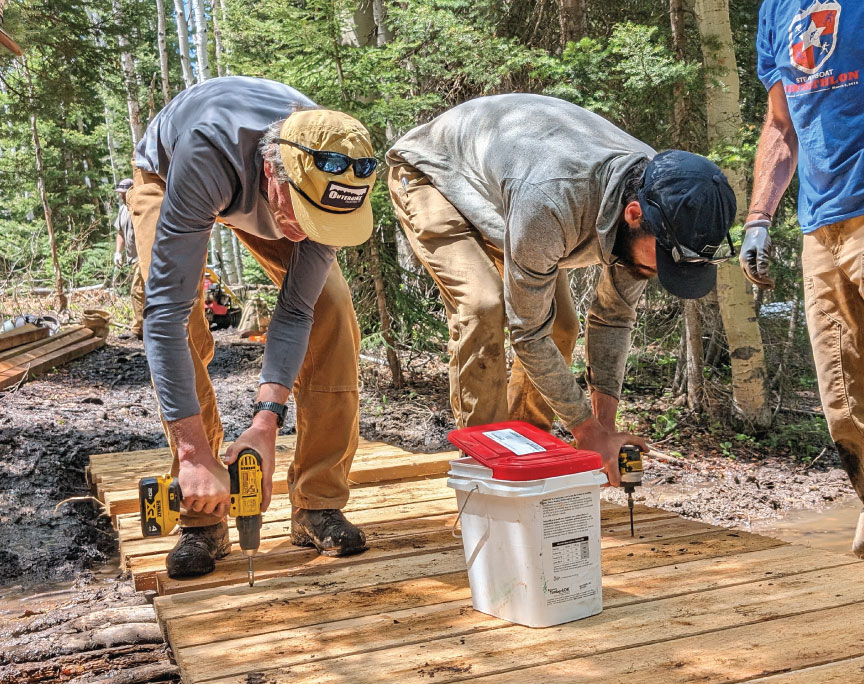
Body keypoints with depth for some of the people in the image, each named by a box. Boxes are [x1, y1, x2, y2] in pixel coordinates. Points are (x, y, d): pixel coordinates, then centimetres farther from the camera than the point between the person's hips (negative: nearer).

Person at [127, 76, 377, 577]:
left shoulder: (337, 178, -35)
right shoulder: (204, 151, -47)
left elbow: (296, 309, -28)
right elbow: (169, 311, -47)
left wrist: (267, 422, -38)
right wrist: (194, 452, -49)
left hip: (265, 199, 2)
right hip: (166, 177, -2)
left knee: (331, 310, -17)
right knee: (182, 331, -22)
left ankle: (318, 506, -7)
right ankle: (203, 522, -7)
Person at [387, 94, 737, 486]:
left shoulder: (657, 198, -21)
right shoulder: (549, 206, -45)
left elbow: (615, 316, -9)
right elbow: (528, 332, -32)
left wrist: (605, 423, -15)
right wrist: (586, 428, -26)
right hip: (430, 173, -7)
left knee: (560, 325, -3)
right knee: (483, 306, -29)